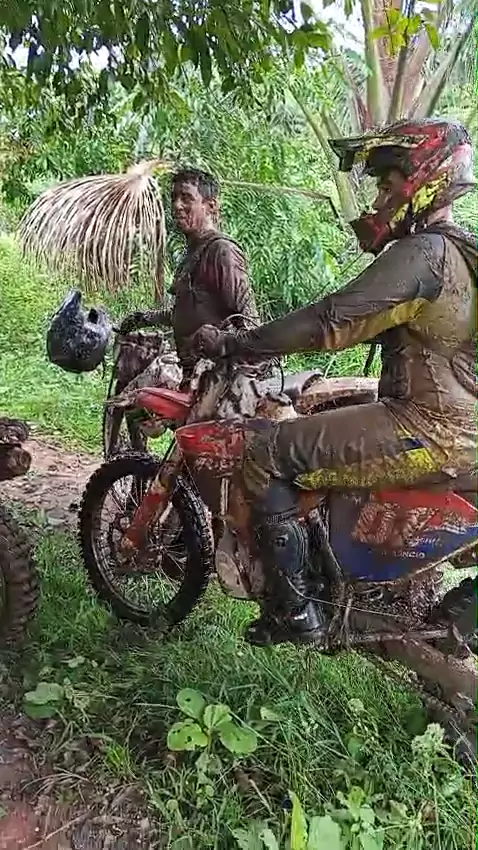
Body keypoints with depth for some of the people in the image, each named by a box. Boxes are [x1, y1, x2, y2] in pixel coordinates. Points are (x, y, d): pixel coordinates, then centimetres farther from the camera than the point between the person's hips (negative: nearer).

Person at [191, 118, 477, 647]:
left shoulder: (421, 252, -15)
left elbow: (332, 321, -21)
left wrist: (233, 345, -13)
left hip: (432, 429, -10)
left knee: (265, 454, -12)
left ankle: (294, 612, -5)